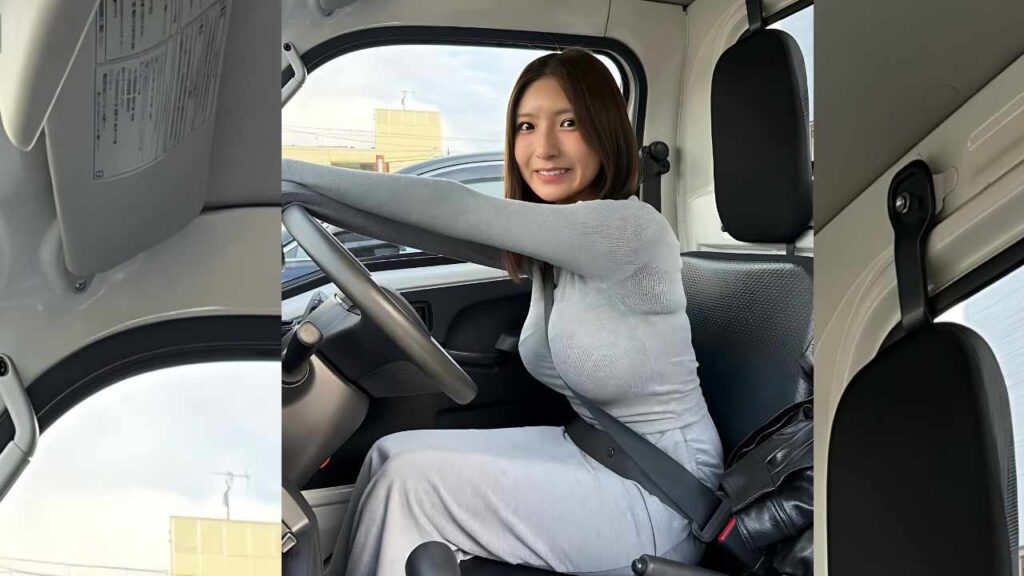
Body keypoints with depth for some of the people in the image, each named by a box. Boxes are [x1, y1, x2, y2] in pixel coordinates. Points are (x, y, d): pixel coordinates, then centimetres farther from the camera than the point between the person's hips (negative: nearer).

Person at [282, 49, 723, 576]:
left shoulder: (631, 227, -21)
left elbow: (458, 209, -25)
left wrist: (290, 171, -22)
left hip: (659, 494, -8)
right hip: (596, 452, 8)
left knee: (412, 482, -15)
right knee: (392, 454, 2)